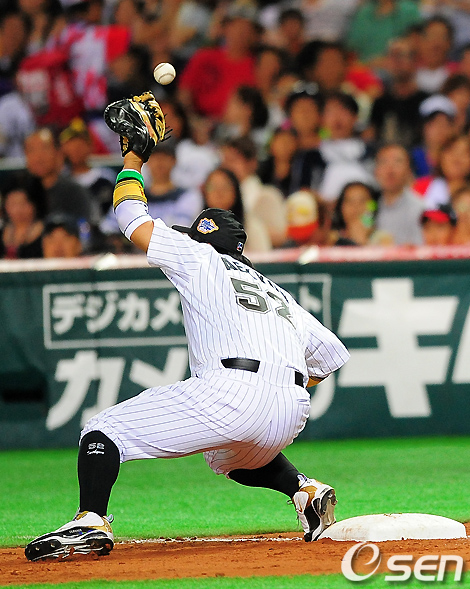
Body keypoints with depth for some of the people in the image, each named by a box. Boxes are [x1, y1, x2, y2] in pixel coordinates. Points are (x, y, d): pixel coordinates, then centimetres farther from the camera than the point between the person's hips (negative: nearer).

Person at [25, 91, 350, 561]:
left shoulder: (199, 258, 16)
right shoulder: (278, 294, 31)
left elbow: (131, 217, 22)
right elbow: (332, 355, 30)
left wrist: (133, 156, 35)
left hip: (231, 394, -7)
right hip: (290, 413, 7)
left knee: (105, 429, 1)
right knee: (232, 458, 40)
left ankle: (90, 522, -20)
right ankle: (306, 492, 17)